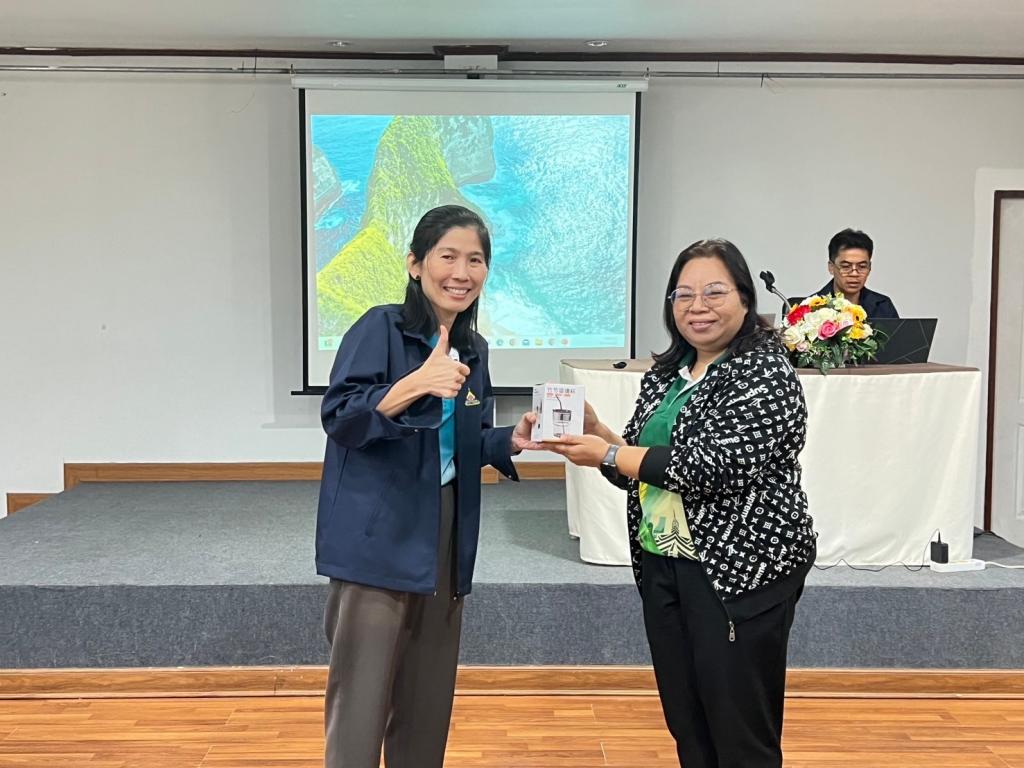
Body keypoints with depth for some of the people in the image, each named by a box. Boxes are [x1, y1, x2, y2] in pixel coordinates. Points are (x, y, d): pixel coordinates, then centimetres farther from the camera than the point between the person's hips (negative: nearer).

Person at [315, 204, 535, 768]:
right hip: (377, 538, -6)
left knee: (428, 693, 16)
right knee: (362, 695, -2)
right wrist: (414, 385, -35)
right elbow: (338, 418, -21)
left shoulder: (472, 348, 9)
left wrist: (512, 441, -4)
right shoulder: (380, 327, -11)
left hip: (443, 535, 7)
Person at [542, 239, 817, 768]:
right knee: (686, 725, 16)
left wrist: (607, 454, -19)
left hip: (740, 570, -7)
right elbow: (639, 460, 14)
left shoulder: (764, 373, -12)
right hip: (662, 566, 7)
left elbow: (717, 467, -23)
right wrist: (593, 432, -6)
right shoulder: (665, 373, 10)